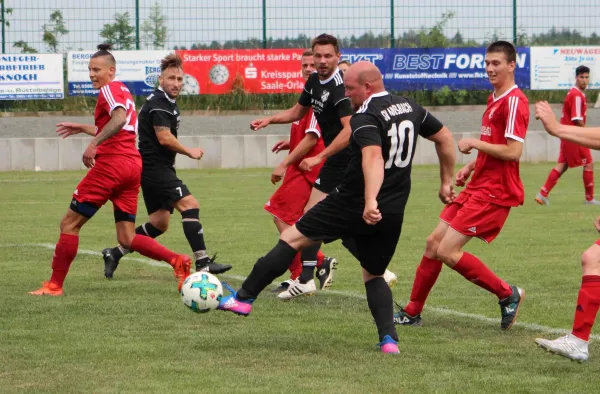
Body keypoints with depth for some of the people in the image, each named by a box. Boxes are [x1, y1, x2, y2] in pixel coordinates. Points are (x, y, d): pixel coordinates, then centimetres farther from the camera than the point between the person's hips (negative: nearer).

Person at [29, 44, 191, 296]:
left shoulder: (110, 89, -6)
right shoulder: (124, 91, 22)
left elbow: (120, 118, -26)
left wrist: (93, 144, -30)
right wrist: (83, 129, 35)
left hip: (111, 164, -9)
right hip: (133, 165, 9)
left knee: (69, 224, 1)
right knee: (127, 239, 6)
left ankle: (54, 285, 2)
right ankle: (177, 261, -10)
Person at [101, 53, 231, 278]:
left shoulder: (168, 103, 17)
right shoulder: (158, 104, -14)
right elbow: (164, 138, -22)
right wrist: (190, 152, -12)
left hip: (158, 169, 11)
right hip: (155, 168, -11)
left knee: (159, 222, 14)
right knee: (190, 205, -20)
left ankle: (114, 254, 20)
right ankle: (202, 263, -26)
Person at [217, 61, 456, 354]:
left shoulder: (366, 118, -15)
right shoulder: (410, 108, 9)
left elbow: (373, 157, -33)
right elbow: (445, 138, 18)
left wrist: (370, 202, -45)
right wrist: (446, 182, 27)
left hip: (354, 205, -7)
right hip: (393, 214, 7)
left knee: (292, 238, 5)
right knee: (373, 275, 20)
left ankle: (244, 297, 5)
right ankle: (389, 338, 0)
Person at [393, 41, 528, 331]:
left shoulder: (514, 101, -15)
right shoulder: (494, 99, 15)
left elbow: (513, 151, -23)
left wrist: (474, 143, -14)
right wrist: (472, 167, 12)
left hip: (495, 192, -10)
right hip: (477, 187, 10)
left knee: (447, 251, -13)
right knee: (434, 242, 10)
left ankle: (507, 295, 0)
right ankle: (412, 312, 20)